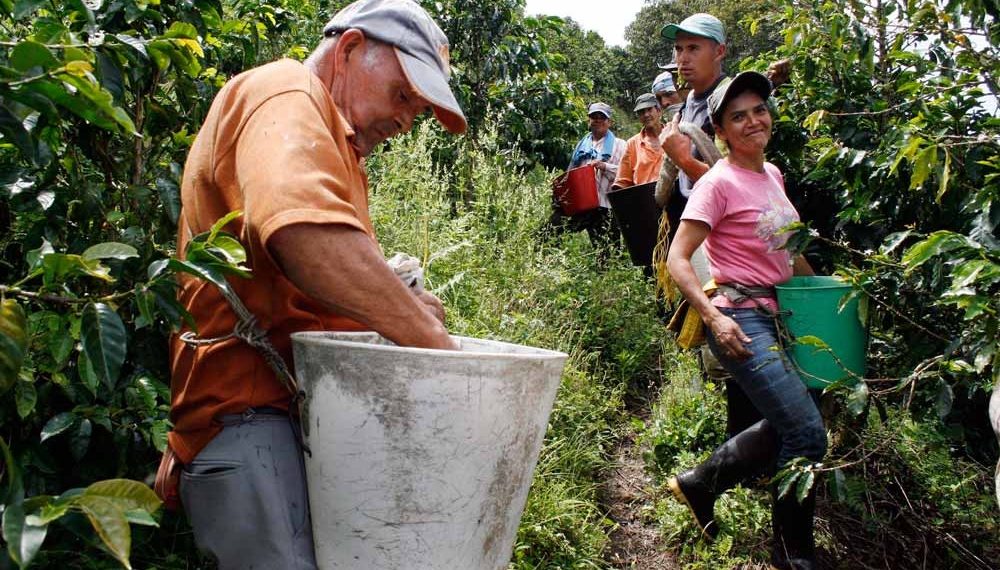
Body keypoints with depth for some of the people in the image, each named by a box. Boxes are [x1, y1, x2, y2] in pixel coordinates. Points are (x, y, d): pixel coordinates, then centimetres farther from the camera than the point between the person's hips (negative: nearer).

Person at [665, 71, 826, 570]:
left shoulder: (772, 174, 11)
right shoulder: (718, 182, -12)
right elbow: (677, 260, -17)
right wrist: (714, 317, -27)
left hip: (778, 315, 9)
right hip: (740, 319, -9)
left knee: (785, 426, 18)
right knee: (807, 432, -8)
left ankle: (699, 483, 32)